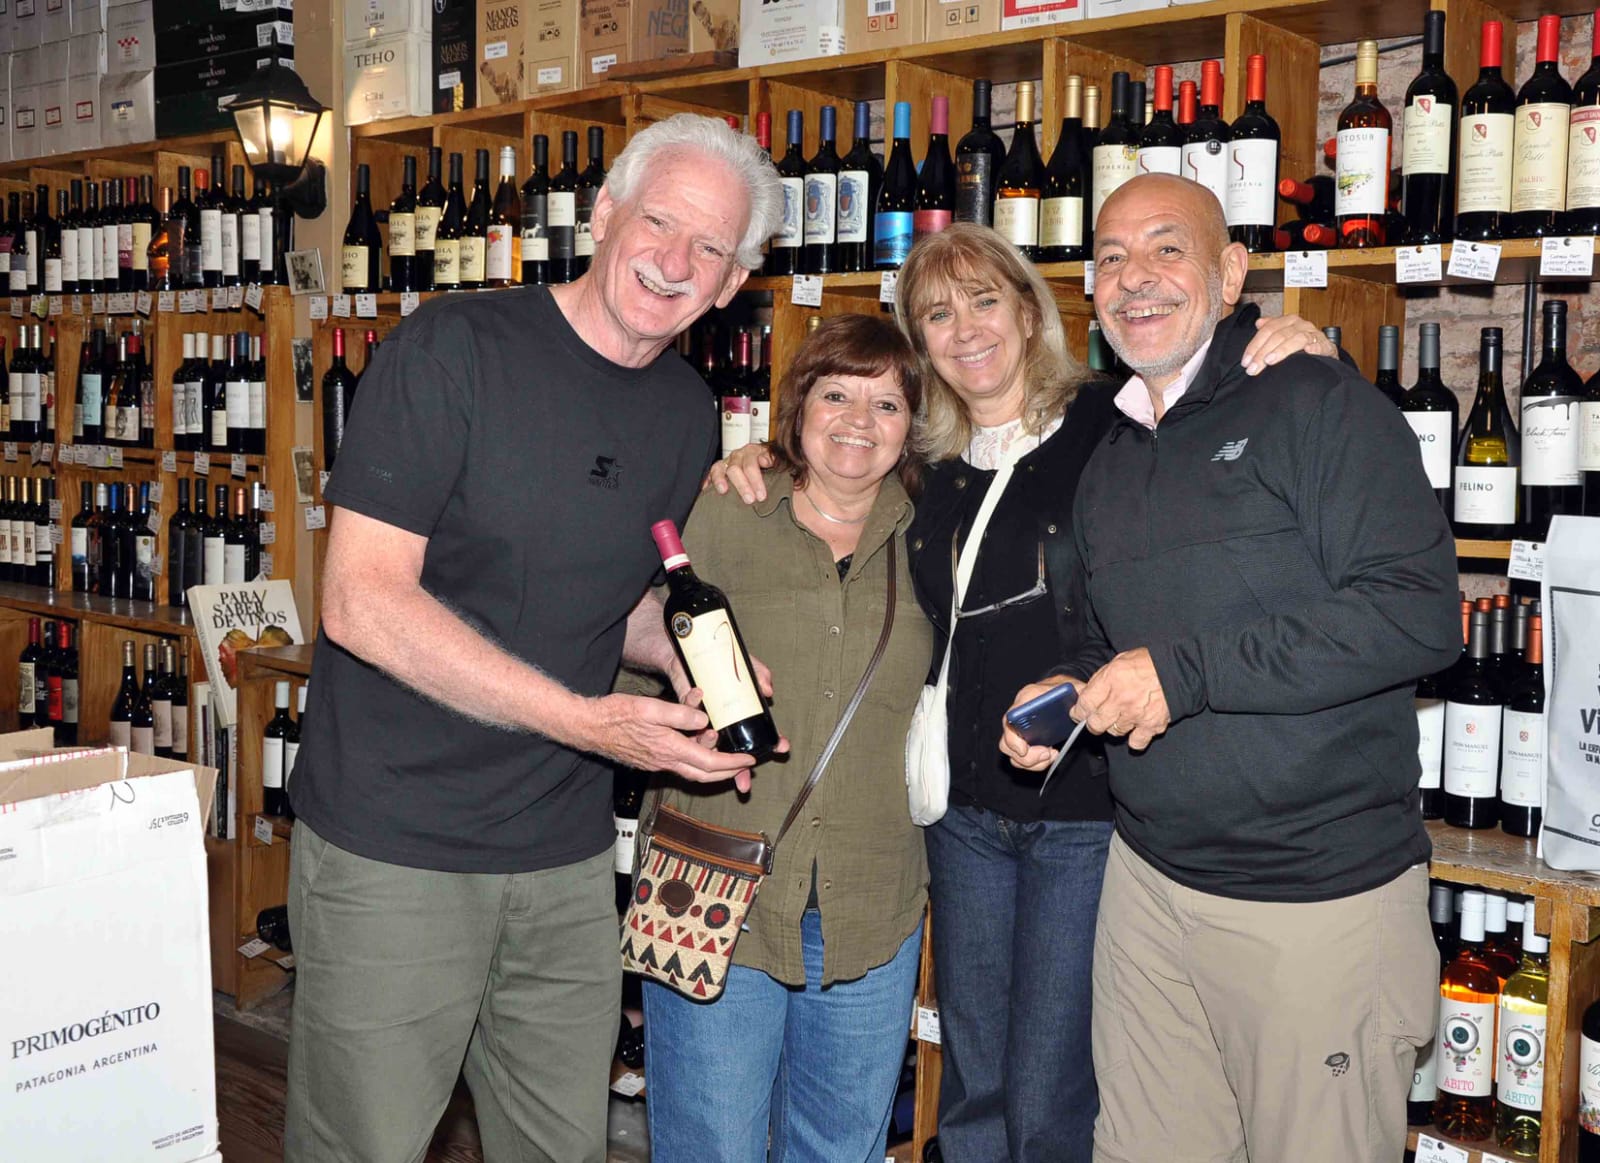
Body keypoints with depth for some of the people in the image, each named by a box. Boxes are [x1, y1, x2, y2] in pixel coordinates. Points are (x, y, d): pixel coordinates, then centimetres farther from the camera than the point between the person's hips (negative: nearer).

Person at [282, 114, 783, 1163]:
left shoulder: (686, 412, 6)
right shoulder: (453, 350, -14)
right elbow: (362, 601, -20)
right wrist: (583, 719, -24)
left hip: (569, 857, 6)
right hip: (393, 847, -5)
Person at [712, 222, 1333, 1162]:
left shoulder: (1114, 425, -8)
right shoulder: (928, 469, 8)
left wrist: (1307, 355, -25)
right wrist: (754, 475, 4)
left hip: (1088, 813, -5)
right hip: (966, 813, 6)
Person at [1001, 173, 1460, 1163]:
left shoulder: (1322, 406, -9)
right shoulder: (1111, 462, 14)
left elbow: (1418, 613, -21)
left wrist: (1184, 672, -21)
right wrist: (1069, 690, 3)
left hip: (1321, 895, -6)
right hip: (1150, 877, 7)